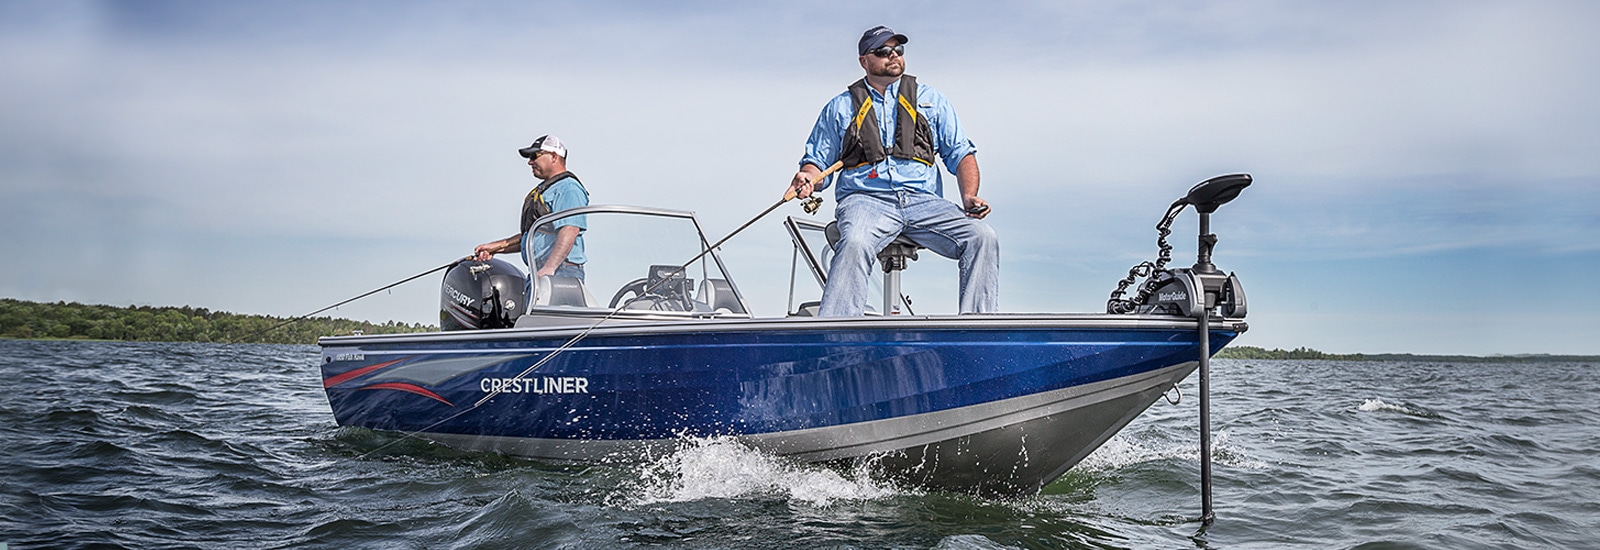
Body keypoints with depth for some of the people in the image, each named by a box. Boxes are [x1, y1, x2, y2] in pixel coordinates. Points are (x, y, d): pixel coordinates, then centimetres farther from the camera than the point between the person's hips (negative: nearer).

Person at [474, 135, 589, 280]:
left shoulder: (568, 189, -7)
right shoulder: (543, 189, 27)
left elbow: (569, 232, -21)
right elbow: (529, 236, 30)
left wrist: (548, 268, -31)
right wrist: (496, 247, 20)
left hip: (560, 274, -9)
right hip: (540, 274, 9)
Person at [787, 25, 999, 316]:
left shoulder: (932, 100, 23)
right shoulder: (841, 107, 20)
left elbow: (960, 154, 18)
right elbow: (817, 160, 20)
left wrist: (969, 197, -1)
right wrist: (807, 178, -5)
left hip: (924, 201, 2)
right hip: (866, 199, -2)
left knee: (982, 237, -24)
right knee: (854, 244, -37)